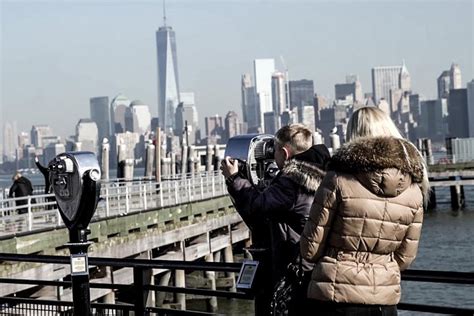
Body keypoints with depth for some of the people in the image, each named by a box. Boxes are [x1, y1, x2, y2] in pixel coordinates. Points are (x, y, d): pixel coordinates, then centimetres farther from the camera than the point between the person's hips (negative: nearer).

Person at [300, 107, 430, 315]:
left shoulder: (338, 180, -10)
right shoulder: (413, 190, 2)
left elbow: (310, 249, -5)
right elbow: (404, 258, 8)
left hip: (337, 293, -4)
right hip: (385, 298, 4)